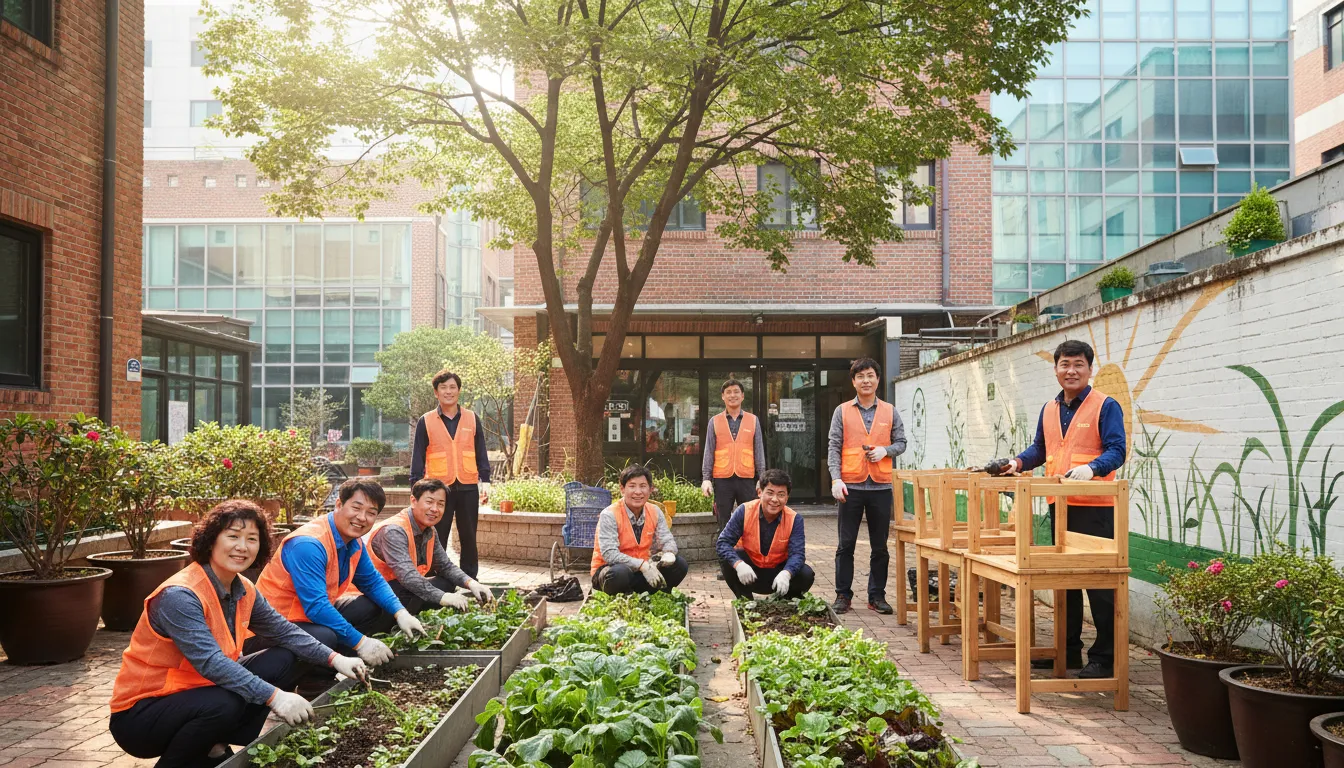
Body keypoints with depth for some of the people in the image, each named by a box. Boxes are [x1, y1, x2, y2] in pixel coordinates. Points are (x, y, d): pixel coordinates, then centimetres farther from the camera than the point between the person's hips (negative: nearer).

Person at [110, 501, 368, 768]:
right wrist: (274, 696, -42)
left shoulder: (243, 590, 0)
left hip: (198, 693, 8)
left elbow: (284, 631, 6)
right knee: (225, 704, -36)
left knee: (286, 660, 1)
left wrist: (335, 659, -8)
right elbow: (210, 662, -36)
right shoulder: (180, 595, -26)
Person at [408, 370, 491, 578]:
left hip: (468, 488, 2)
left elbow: (481, 454, 11)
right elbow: (418, 458, 4)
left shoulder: (472, 419, 8)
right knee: (437, 540, 3)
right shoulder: (425, 422, 4)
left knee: (468, 539, 7)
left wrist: (485, 482, 4)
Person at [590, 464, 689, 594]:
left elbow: (667, 541, 1)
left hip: (641, 570, 6)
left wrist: (669, 553, -26)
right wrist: (642, 565, -35)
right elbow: (609, 554, -27)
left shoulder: (655, 512, 0)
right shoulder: (609, 515, -18)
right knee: (620, 573, -40)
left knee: (679, 565, -11)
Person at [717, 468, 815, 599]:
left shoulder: (794, 520, -14)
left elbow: (797, 553, -22)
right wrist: (739, 564, -42)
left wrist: (785, 574, -45)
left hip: (778, 571, 1)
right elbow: (723, 543, -21)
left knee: (806, 575, -24)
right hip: (749, 573, -1)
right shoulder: (744, 511, -18)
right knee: (726, 560, -29)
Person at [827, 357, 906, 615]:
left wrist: (885, 450, -9)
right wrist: (836, 479, -11)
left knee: (880, 546, 7)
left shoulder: (890, 412, 9)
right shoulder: (842, 411, 4)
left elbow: (901, 443, 13)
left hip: (880, 486, 2)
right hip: (851, 486, -1)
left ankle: (877, 595, 17)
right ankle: (843, 595, 11)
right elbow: (834, 448, 0)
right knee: (846, 544, 2)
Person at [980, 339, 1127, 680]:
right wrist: (1016, 463, 7)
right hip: (1059, 505, 7)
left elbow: (1116, 450, -13)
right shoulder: (1049, 410, 15)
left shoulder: (1105, 406, -5)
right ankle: (1068, 650, 24)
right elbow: (1040, 449, 24)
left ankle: (1105, 657, 4)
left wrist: (1091, 468, -30)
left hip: (1094, 507, -7)